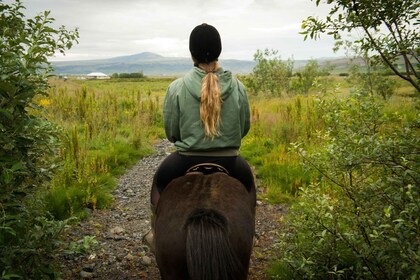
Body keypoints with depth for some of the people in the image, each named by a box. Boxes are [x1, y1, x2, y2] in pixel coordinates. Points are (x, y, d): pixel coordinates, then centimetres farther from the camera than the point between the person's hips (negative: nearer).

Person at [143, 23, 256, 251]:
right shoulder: (237, 86, -6)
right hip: (228, 163, 1)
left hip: (186, 163, -1)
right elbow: (245, 127, 4)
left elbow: (171, 132, -4)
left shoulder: (177, 87, -11)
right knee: (247, 179, 36)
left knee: (160, 181, 31)